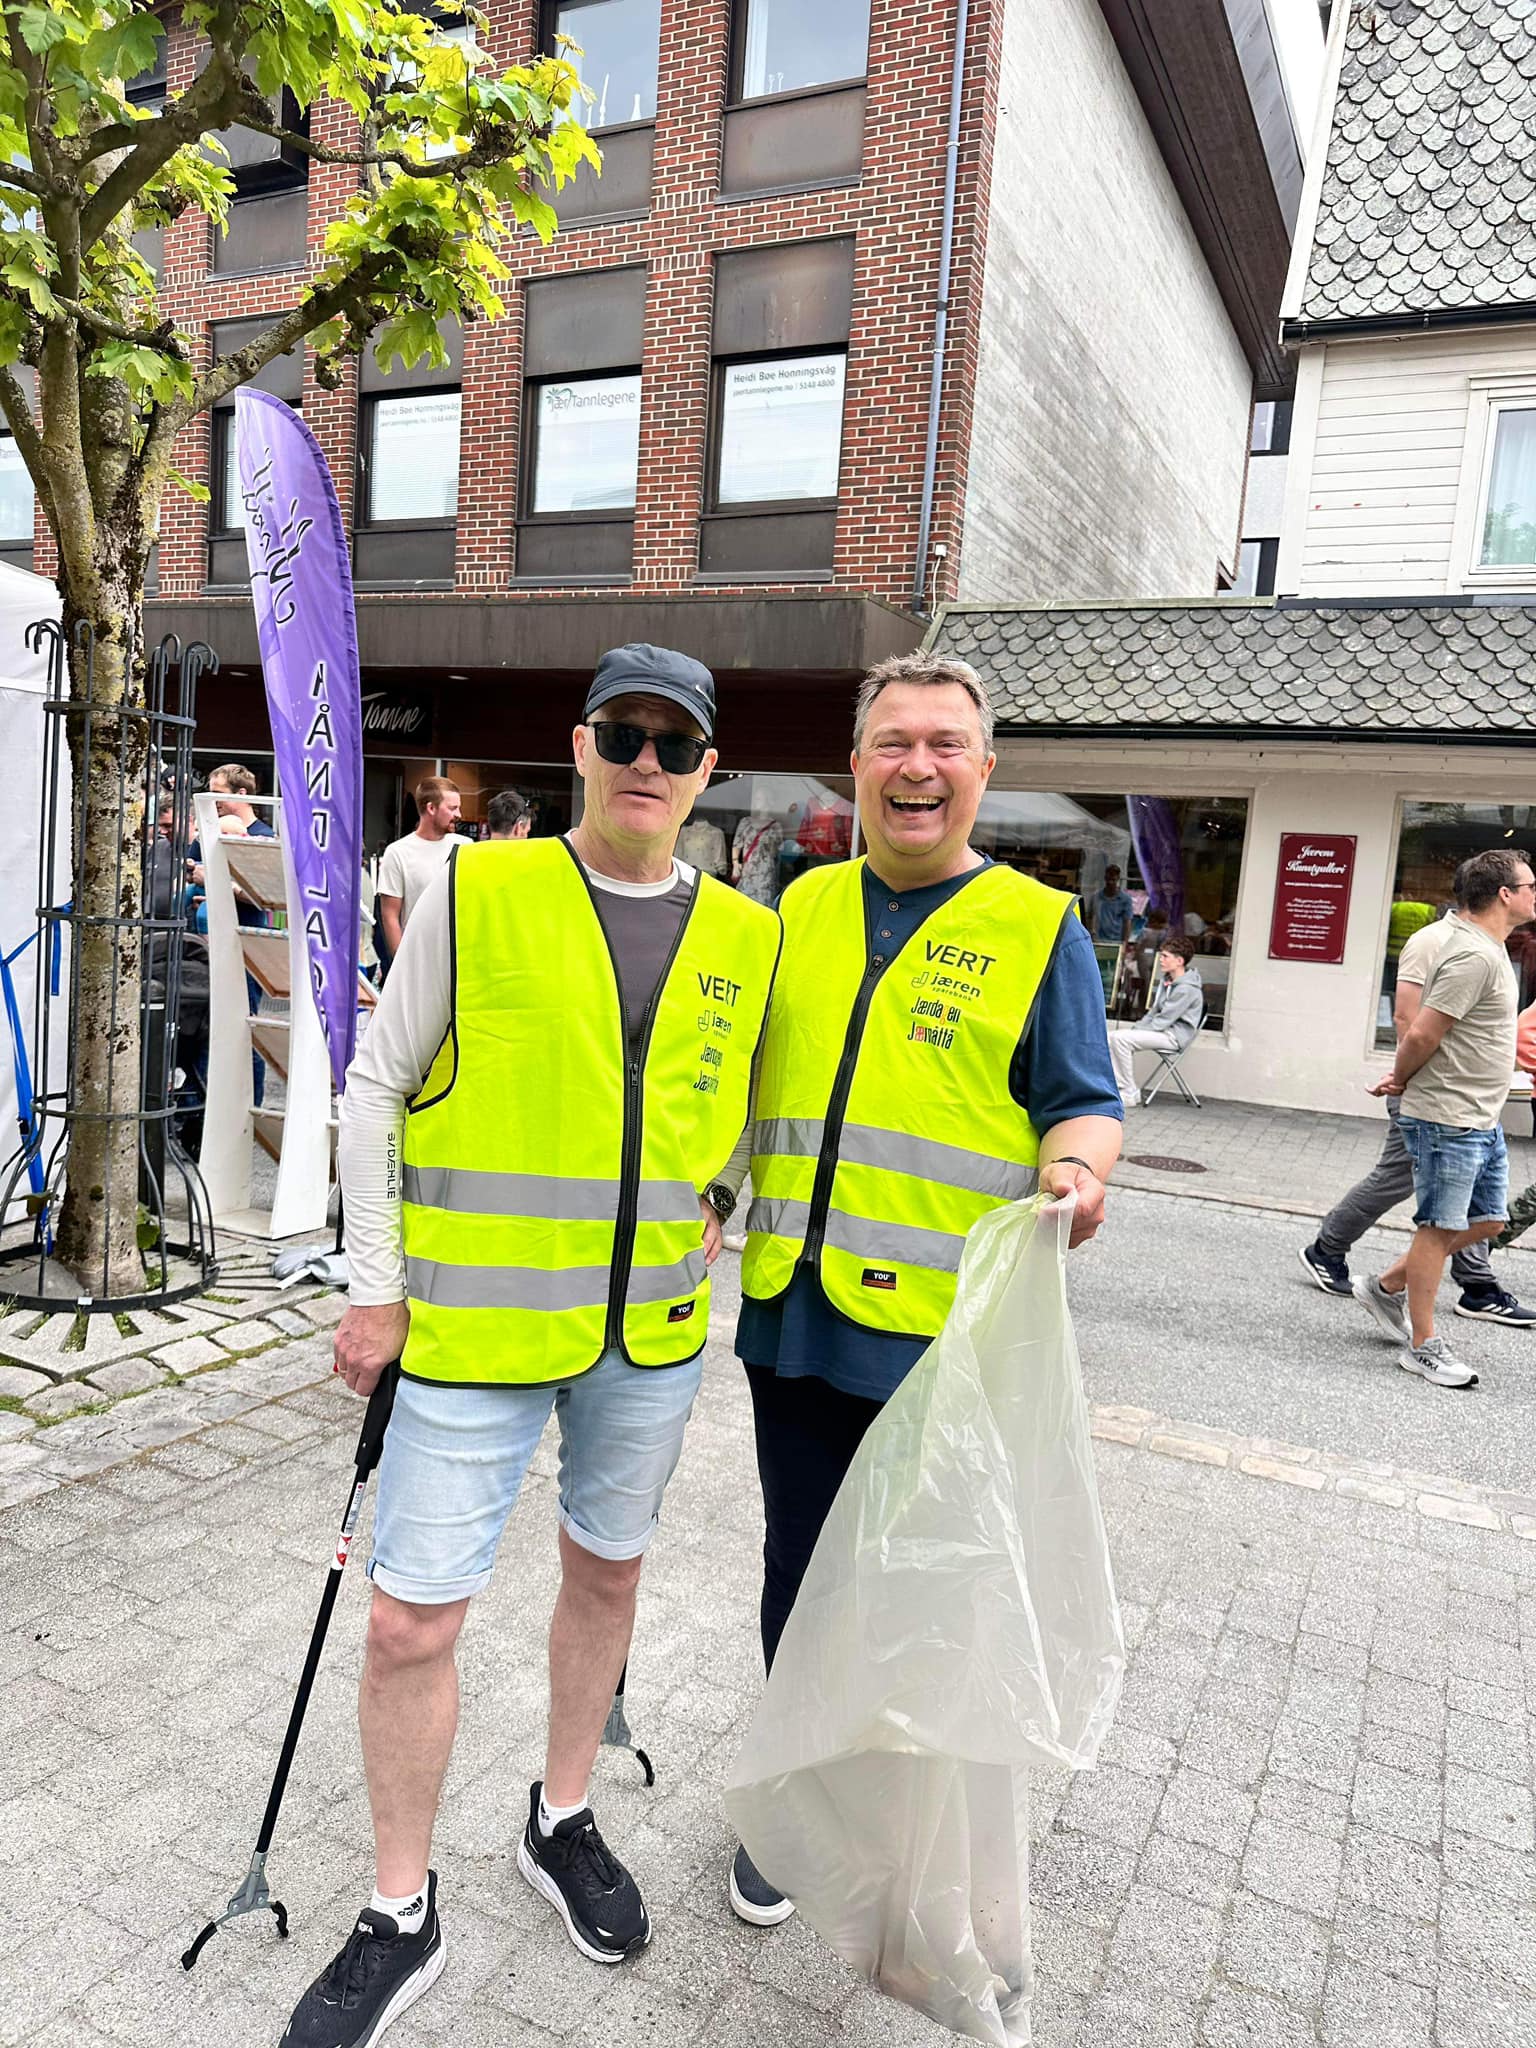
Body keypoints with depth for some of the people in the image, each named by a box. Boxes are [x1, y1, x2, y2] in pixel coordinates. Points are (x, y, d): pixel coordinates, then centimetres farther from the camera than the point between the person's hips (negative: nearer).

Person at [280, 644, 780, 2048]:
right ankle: (402, 1918, 29)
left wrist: (709, 1211, 2)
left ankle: (563, 1826, 45)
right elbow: (377, 1086, -2)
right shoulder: (476, 893, -7)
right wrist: (377, 1288, -4)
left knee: (607, 1573, 20)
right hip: (477, 1324, -3)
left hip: (650, 1326, 4)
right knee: (412, 1621, 2)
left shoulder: (748, 937, 2)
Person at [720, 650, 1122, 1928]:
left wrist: (1076, 1166, -24)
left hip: (948, 1329, -3)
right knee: (801, 1570, 17)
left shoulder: (1040, 928, -3)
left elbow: (1087, 1103, -3)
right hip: (797, 1310, 4)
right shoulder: (803, 907, 9)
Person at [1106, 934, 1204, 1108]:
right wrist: (1135, 1028, 3)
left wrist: (1135, 1030, -14)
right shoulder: (1168, 981, 14)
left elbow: (1162, 1021, -20)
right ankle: (1120, 1085, -7)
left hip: (1174, 1036, -10)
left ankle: (1130, 1094, -18)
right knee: (1111, 1037, -4)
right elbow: (1154, 1012, 18)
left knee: (1120, 1038, -24)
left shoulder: (1187, 989, -18)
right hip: (1162, 1030, 10)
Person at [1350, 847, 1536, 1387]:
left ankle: (1385, 1286, 27)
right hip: (1447, 1117, -10)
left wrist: (1402, 1079, 7)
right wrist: (1402, 1080, -5)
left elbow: (1426, 1034, 17)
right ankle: (1423, 1346, 12)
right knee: (1440, 1228, 0)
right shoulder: (1474, 956, -20)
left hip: (1480, 1118, 10)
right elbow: (1422, 1034, -23)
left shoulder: (1485, 947, 13)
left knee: (1487, 1220, 16)